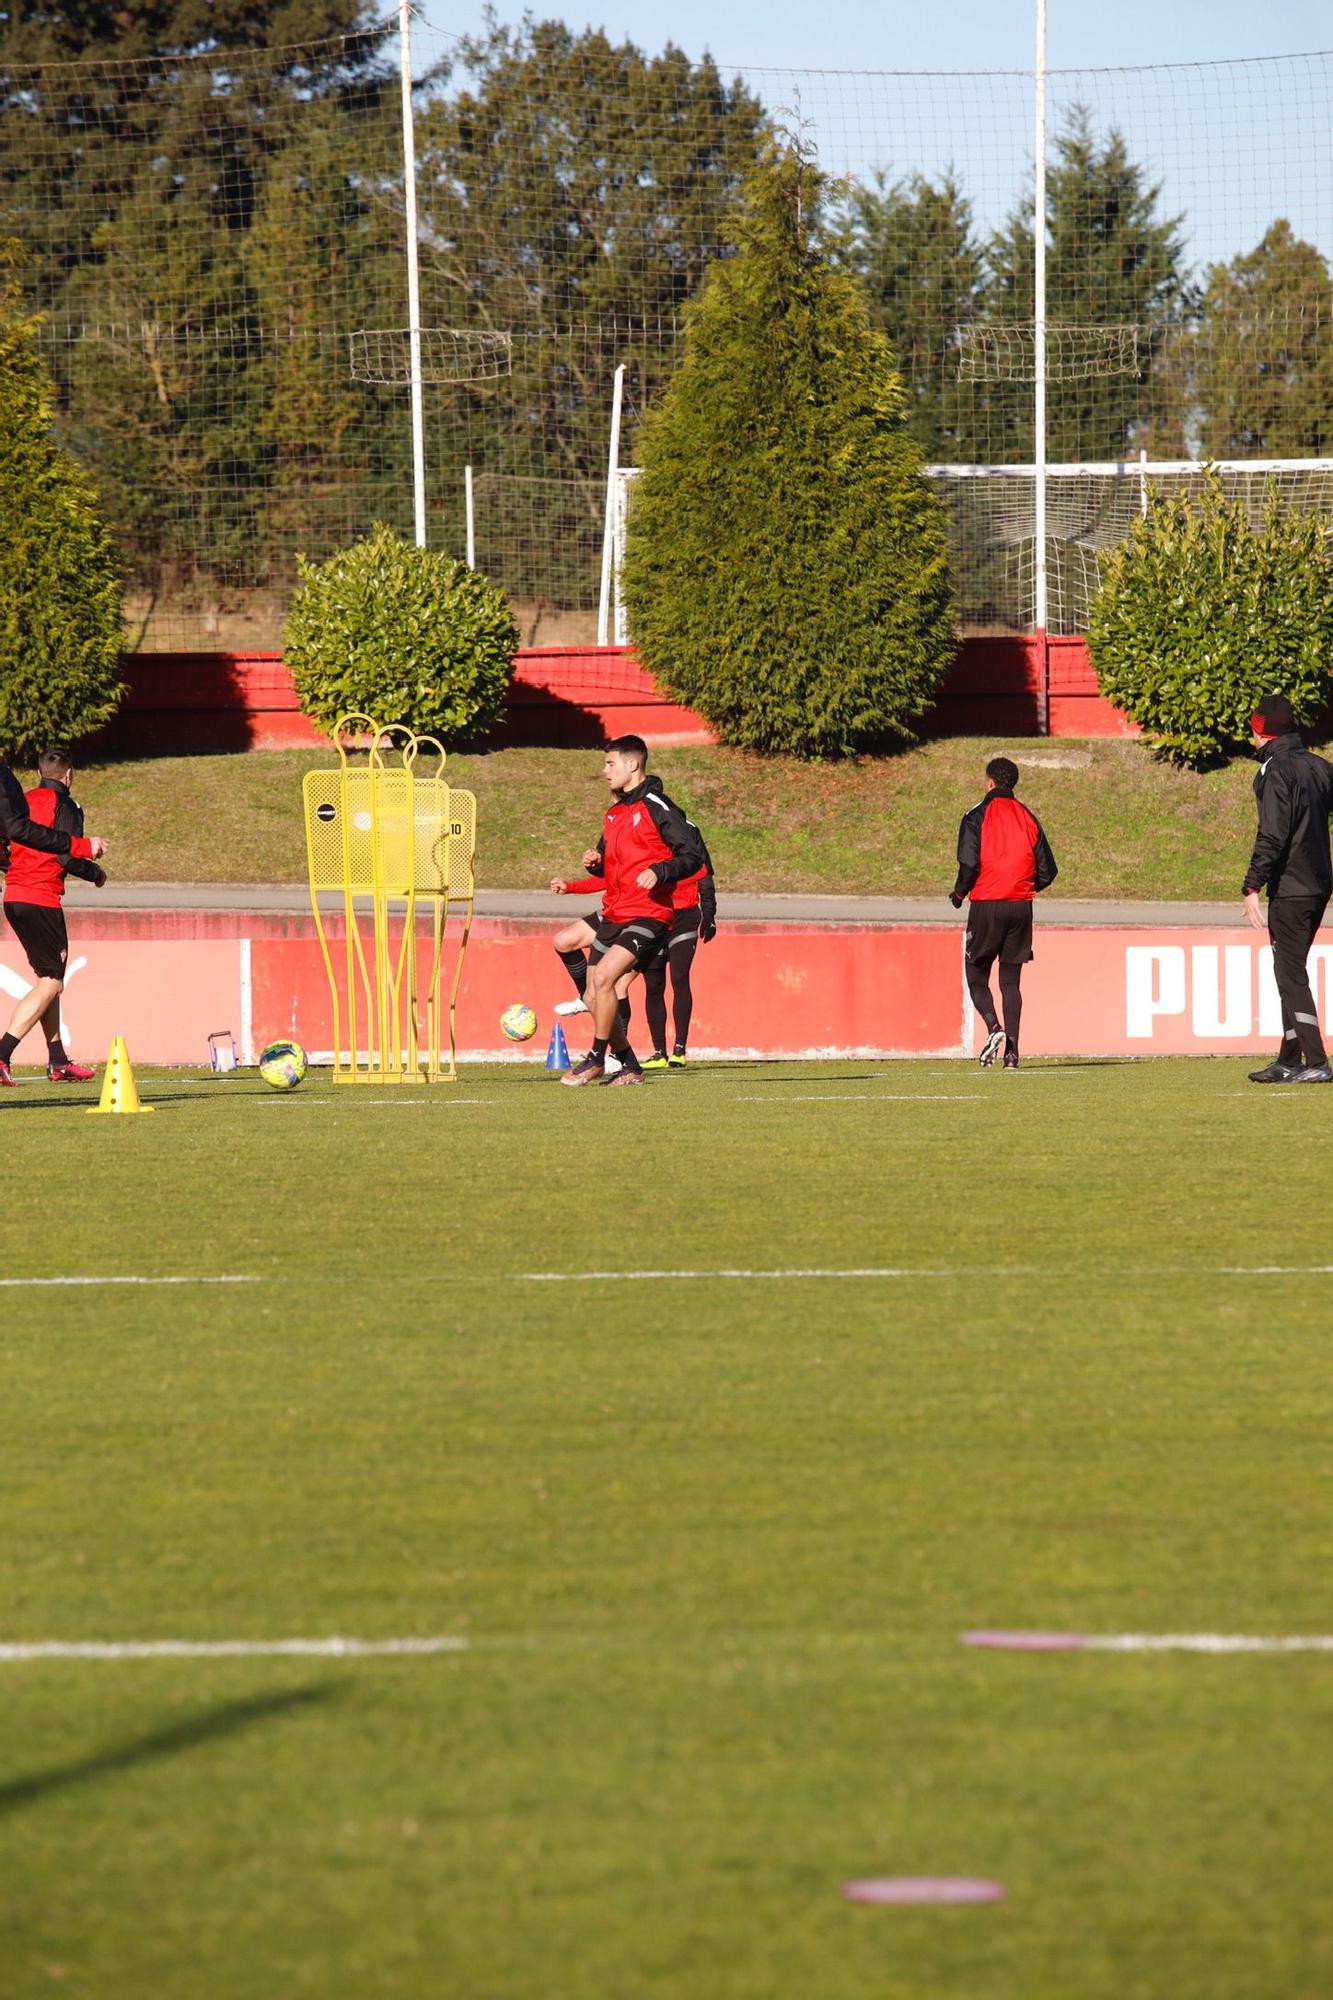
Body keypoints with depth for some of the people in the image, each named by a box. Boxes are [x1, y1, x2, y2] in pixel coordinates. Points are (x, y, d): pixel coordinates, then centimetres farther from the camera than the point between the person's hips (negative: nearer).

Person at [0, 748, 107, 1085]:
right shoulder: (65, 806, -8)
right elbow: (68, 857, -16)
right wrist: (96, 873, 1)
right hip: (42, 900, -8)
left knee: (47, 978, 18)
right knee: (51, 984, -6)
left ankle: (58, 1062, 20)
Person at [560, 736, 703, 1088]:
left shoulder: (656, 808, -9)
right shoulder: (615, 813, 17)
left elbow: (693, 854, -13)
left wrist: (659, 871, -28)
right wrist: (594, 862, 5)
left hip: (648, 915, -9)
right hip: (614, 914, 9)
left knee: (603, 977, -23)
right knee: (593, 998, 6)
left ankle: (596, 1059, -11)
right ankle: (629, 1068, 19)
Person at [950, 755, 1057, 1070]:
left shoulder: (977, 817, -5)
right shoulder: (1028, 819, 8)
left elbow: (969, 864, -15)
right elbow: (1047, 871, 6)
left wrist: (958, 894, 3)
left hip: (987, 905, -4)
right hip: (1021, 906, 4)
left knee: (976, 975, 7)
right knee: (1011, 980, 9)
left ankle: (993, 1028, -18)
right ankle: (1012, 1051, 1)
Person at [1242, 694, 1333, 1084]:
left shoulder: (1277, 771, -14)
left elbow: (1272, 836, -20)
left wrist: (1252, 887, -21)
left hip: (1289, 889, -8)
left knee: (1290, 975, -7)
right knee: (1291, 973, 17)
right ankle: (1289, 1060, 22)